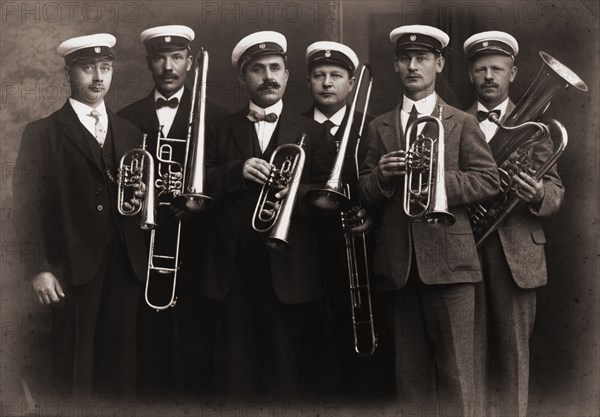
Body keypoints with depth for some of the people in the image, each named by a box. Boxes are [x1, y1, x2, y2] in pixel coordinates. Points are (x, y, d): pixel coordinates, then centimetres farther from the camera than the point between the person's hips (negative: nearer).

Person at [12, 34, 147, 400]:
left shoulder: (130, 133, 15)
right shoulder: (42, 133, 2)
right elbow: (28, 205, -4)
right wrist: (39, 268, -9)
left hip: (126, 266, 4)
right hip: (73, 267, -3)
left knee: (120, 364, 5)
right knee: (76, 370, 1)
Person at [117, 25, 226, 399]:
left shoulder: (213, 116, 6)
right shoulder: (128, 118, 12)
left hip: (194, 245, -1)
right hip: (145, 245, 2)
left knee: (198, 344, -1)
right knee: (151, 342, 2)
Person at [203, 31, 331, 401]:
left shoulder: (311, 132, 10)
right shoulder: (223, 129, 13)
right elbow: (203, 185, 3)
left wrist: (297, 193, -18)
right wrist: (238, 171, -13)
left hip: (292, 270, -1)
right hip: (237, 266, 1)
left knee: (294, 375, 0)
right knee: (241, 368, 5)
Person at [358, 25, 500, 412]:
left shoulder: (462, 123, 7)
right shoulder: (379, 128, 15)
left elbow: (489, 180, -3)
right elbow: (366, 196, 11)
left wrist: (434, 179, -15)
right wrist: (382, 174, -10)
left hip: (448, 259, -3)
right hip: (398, 264, 3)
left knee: (455, 368, -3)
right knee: (411, 369, 9)